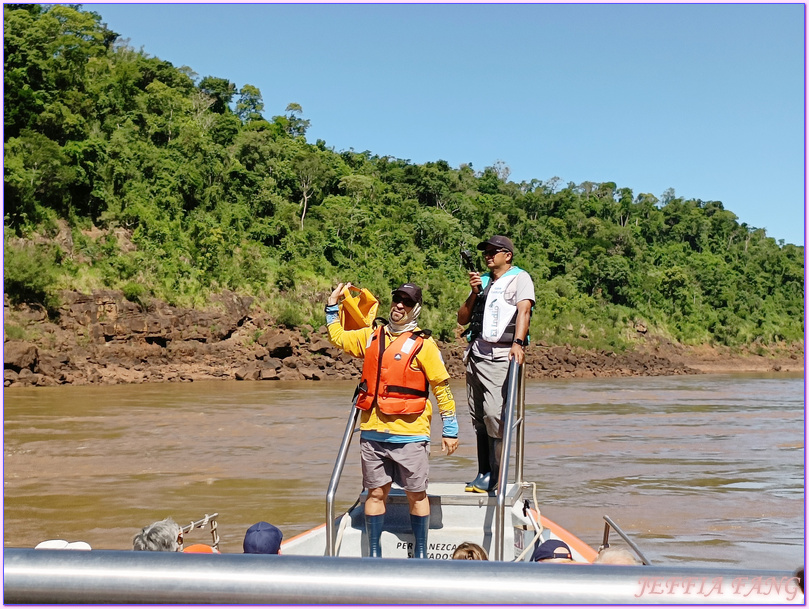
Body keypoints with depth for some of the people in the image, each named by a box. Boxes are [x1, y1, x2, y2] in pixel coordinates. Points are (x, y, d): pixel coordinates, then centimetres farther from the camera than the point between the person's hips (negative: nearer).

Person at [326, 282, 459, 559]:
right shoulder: (370, 336, 11)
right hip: (372, 433, 4)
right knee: (376, 492, 9)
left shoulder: (424, 344, -2)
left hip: (410, 434, -4)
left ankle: (420, 553, 19)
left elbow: (442, 387, -1)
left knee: (416, 494, 5)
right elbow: (337, 337, 29)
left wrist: (450, 430, -1)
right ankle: (374, 553, 20)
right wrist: (332, 305, 25)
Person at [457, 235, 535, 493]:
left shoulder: (520, 278, 3)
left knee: (494, 413, -16)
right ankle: (483, 473, 13)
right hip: (476, 353, 6)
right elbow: (462, 319, 17)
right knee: (478, 416, 6)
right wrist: (474, 293, 2)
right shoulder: (482, 281, 21)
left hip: (502, 355, -6)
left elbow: (524, 310, -14)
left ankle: (493, 476, -7)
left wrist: (518, 343, -29)